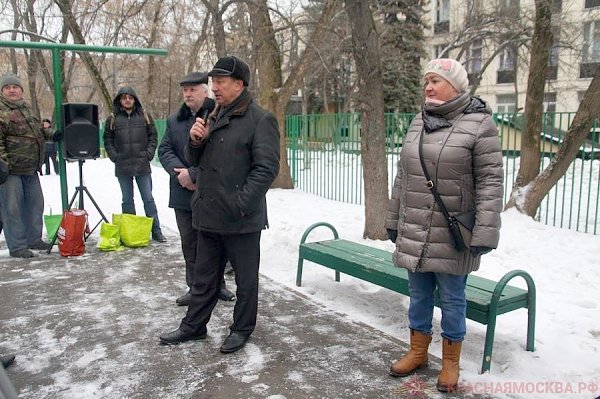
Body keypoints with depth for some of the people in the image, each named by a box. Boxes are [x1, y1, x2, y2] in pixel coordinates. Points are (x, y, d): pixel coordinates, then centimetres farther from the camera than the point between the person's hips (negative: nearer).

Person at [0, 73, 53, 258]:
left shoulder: (26, 109, 17)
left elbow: (38, 129, 30)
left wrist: (52, 134, 15)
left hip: (31, 169, 8)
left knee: (35, 204, 15)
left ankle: (33, 239, 28)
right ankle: (17, 247, 5)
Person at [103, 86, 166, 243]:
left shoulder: (145, 116, 5)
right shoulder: (112, 119, 4)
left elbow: (153, 137, 7)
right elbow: (107, 140, 9)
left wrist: (148, 154, -4)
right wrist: (114, 156, -3)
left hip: (142, 165, 0)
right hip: (122, 167, 1)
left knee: (148, 199, 3)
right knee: (127, 200, 9)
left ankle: (156, 231, 10)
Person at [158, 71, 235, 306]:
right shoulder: (174, 120, 11)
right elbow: (164, 150, 6)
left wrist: (192, 174, -19)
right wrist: (180, 172, -12)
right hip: (184, 194, 5)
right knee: (189, 244, 13)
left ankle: (217, 285, 28)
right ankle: (195, 288, 26)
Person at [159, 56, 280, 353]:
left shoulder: (260, 120, -10)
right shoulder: (213, 117, 14)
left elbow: (267, 169, -17)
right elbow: (194, 160, 19)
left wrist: (241, 204, -23)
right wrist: (196, 141, -3)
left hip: (241, 219, -7)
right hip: (209, 214, 8)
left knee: (245, 278, 10)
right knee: (204, 275, 19)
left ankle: (242, 329, 27)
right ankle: (194, 325, 34)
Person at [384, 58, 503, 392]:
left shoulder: (479, 124, -9)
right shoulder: (418, 123, 9)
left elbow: (490, 182, -12)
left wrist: (485, 234, -17)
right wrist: (394, 220, 15)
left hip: (452, 236, -5)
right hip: (414, 232, 5)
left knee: (452, 298, 9)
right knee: (418, 294, 16)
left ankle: (451, 362, 28)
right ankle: (418, 352, 34)